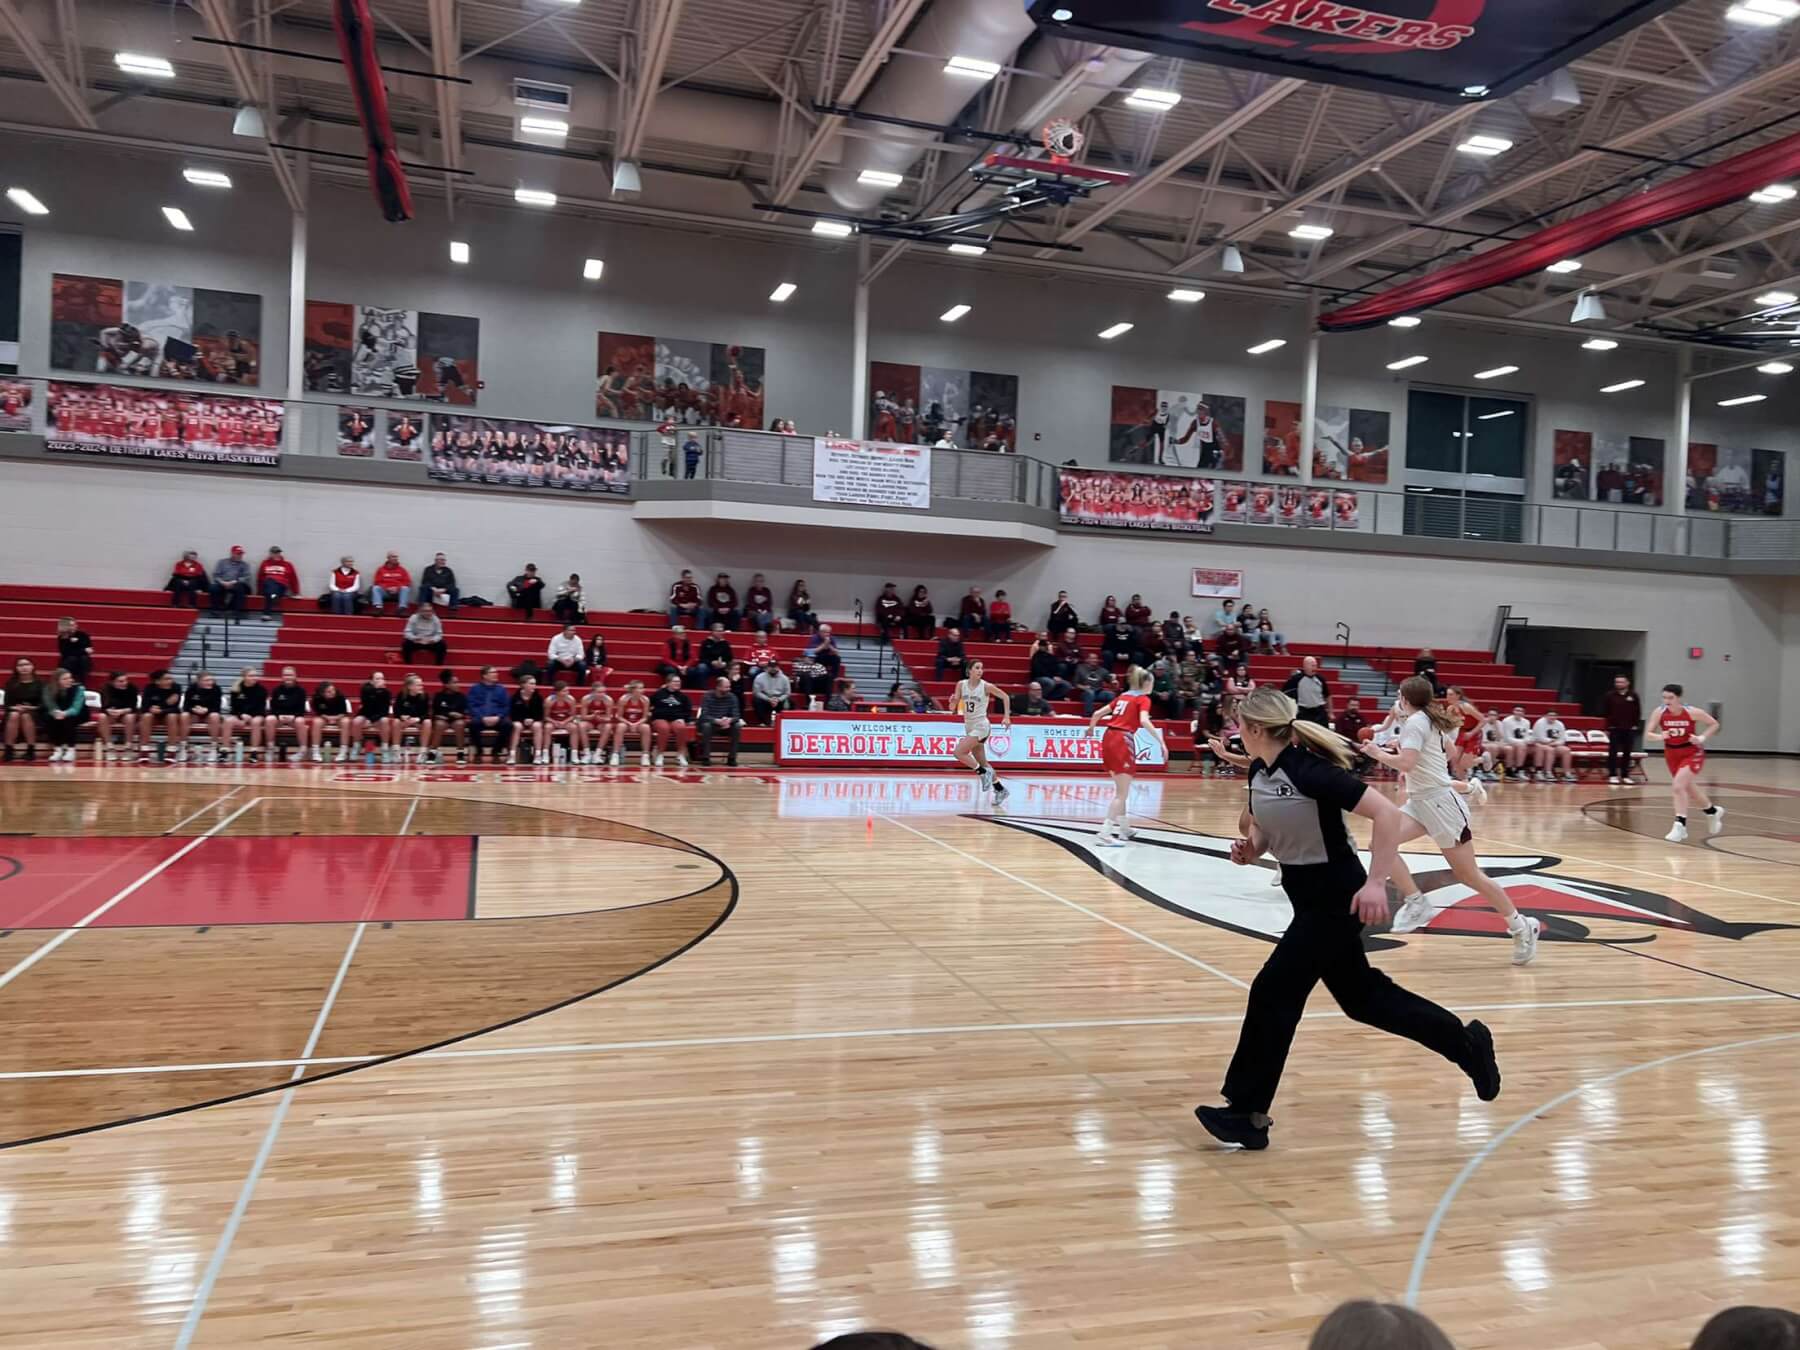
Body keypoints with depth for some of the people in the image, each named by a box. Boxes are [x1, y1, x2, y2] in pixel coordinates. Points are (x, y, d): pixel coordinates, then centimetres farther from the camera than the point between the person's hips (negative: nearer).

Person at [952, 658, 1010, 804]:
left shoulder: (986, 686, -13)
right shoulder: (961, 684, -1)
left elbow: (1005, 697, -2)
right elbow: (954, 707, 1)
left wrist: (1007, 717, -7)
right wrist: (953, 700, -21)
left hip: (981, 726, -6)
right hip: (968, 726, 6)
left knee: (959, 752, -19)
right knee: (982, 762, 11)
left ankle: (984, 773, -4)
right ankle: (1000, 789, 23)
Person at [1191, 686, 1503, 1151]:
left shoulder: (1308, 769, -25)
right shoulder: (1259, 771, 0)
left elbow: (1389, 815, -27)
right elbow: (1265, 830, 16)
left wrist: (1375, 882, -31)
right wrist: (1250, 849, -6)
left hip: (1336, 899, -9)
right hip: (1310, 898, 9)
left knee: (1273, 992, -6)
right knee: (1363, 995, 19)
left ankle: (1248, 1114, 5)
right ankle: (1465, 1043, 37)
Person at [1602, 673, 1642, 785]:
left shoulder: (1633, 695, 4)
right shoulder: (1610, 695, 1)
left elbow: (1638, 711, 6)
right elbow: (1606, 712, 2)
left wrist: (1636, 725, -1)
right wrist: (1607, 727, -1)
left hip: (1629, 729, 1)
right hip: (1614, 728, -1)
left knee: (1627, 753, 6)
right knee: (1613, 752, -3)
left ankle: (1625, 775, 14)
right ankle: (1612, 775, 0)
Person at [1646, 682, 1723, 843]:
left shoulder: (1692, 712, -19)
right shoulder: (1659, 712, -14)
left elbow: (1714, 724, -3)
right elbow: (1648, 735, -13)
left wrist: (1702, 738, -17)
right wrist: (1660, 736, -34)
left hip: (1692, 753, -4)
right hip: (1671, 754, 4)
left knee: (1678, 786, -22)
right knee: (1689, 789, 19)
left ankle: (1680, 826, -17)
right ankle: (1713, 811, 47)